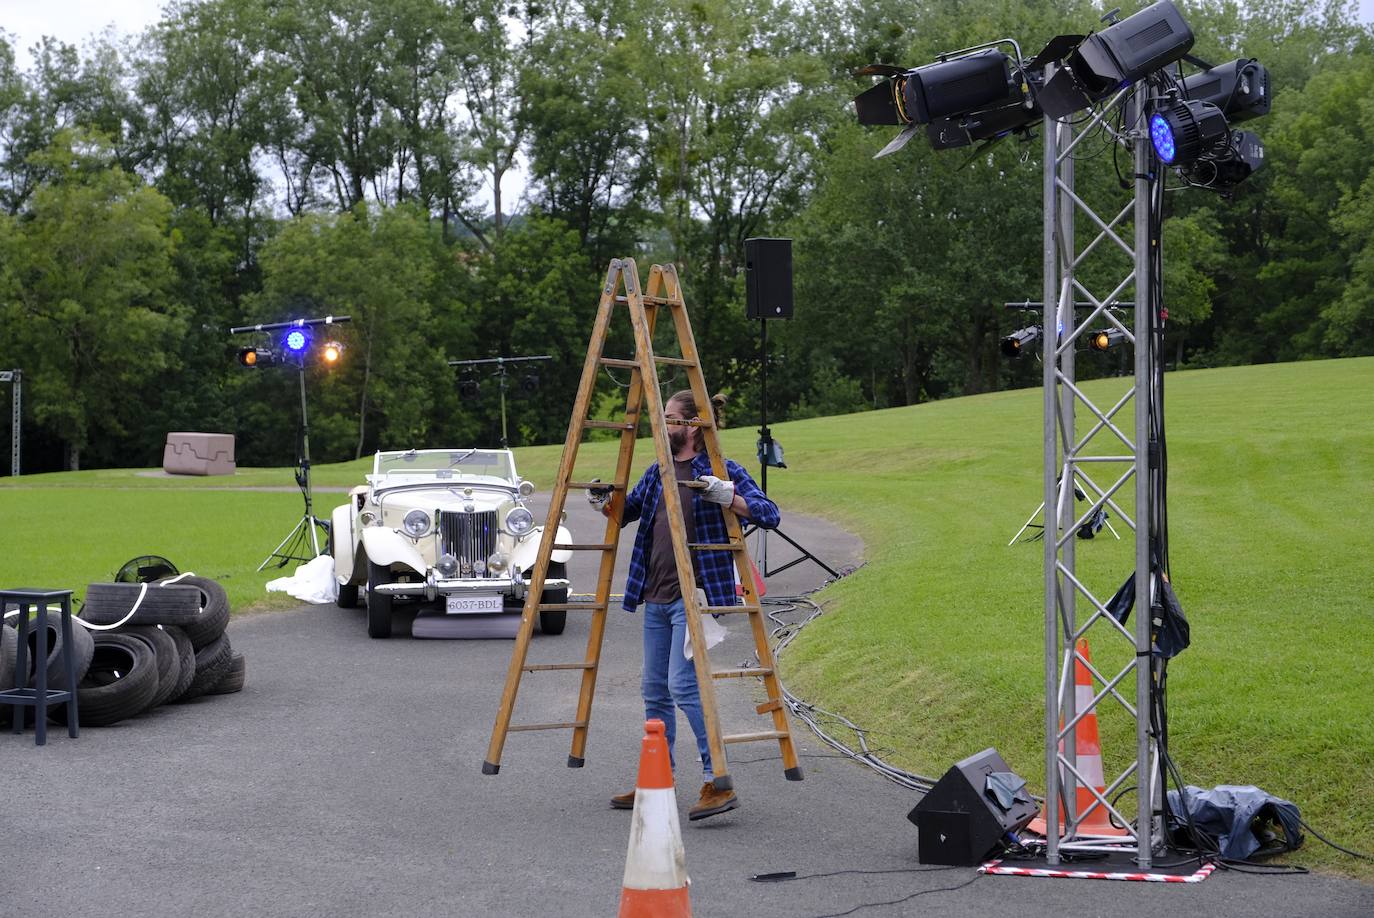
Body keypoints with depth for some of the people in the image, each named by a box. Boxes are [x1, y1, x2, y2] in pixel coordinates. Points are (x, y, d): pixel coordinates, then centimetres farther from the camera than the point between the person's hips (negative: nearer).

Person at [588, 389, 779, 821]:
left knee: (683, 684, -17)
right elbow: (626, 511, 26)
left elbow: (768, 513, -14)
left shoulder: (721, 470, -7)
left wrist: (726, 497, -30)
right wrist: (604, 501, 4)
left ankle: (719, 783, -15)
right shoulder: (658, 471, 13)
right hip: (656, 597, 8)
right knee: (654, 689, 11)